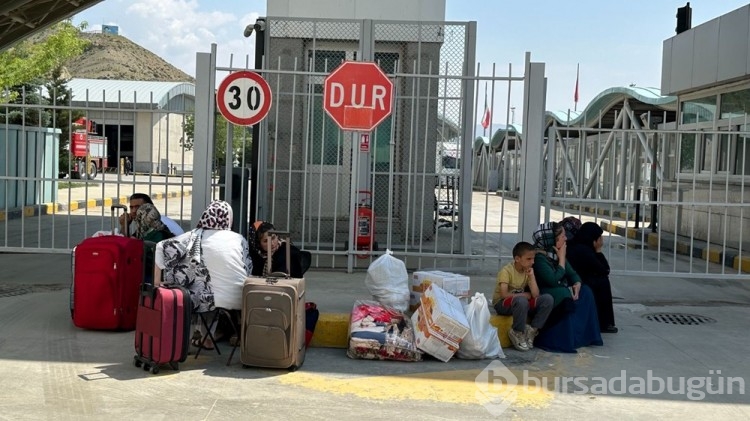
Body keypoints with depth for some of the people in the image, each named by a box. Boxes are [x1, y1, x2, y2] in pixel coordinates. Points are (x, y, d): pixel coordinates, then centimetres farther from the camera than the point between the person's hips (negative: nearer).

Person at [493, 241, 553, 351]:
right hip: (502, 304, -6)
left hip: (522, 302, 6)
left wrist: (531, 276, -16)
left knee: (547, 299, -15)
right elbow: (504, 294, -26)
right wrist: (525, 295, -15)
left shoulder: (528, 271, 2)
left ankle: (532, 330, -8)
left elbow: (535, 295, -7)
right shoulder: (506, 271, -16)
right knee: (521, 300, -40)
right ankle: (518, 333, -17)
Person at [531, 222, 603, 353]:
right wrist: (562, 258, -17)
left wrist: (577, 284, -14)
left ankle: (583, 336, -6)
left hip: (562, 292, 9)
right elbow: (554, 280, -26)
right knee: (565, 296, -33)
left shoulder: (557, 253, 7)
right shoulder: (539, 257, -20)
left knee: (585, 292, -8)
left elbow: (572, 273, 10)